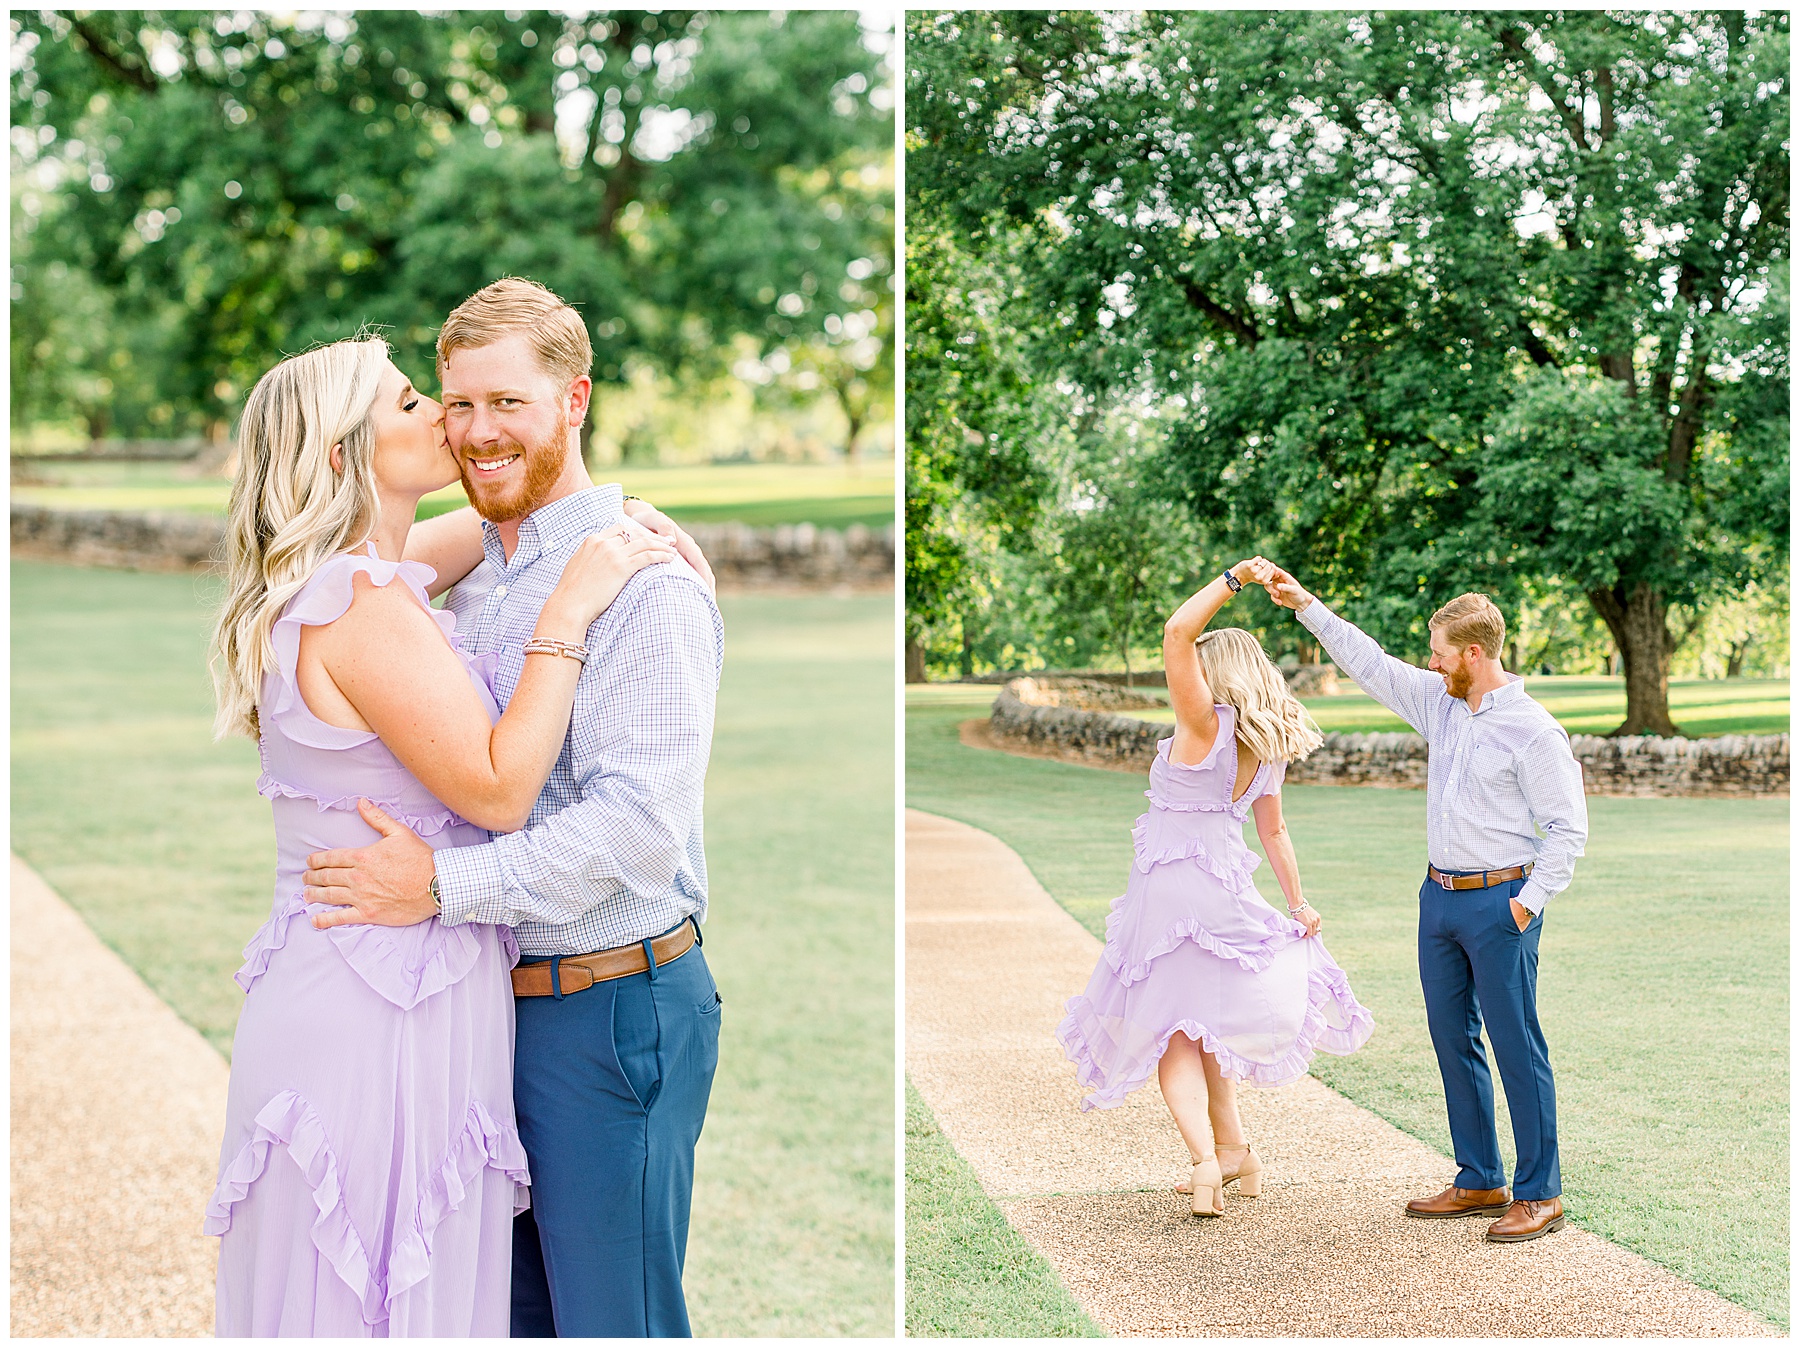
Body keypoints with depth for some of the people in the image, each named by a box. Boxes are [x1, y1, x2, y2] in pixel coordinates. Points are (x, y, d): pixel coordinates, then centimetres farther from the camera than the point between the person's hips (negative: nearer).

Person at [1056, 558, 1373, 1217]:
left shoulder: (1206, 725, -15)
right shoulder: (1268, 748, 7)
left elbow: (1177, 633, -24)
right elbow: (1274, 830, 12)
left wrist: (1232, 580, -18)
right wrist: (1299, 903, 18)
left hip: (1173, 886, -7)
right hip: (1226, 886, 7)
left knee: (1169, 1034, 0)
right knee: (1204, 1024, 24)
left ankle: (1207, 1160, -15)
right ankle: (1234, 1152, 29)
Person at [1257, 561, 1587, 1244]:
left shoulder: (1533, 731, -12)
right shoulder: (1440, 703, 8)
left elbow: (1568, 827, -11)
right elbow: (1372, 665, 17)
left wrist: (1528, 903, -15)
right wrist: (1305, 604, 15)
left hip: (1499, 902, -8)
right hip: (1440, 896, 8)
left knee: (1517, 1046, -4)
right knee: (1453, 1040, 11)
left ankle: (1540, 1194, 3)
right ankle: (1479, 1181, 21)